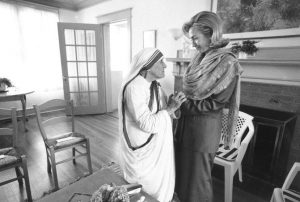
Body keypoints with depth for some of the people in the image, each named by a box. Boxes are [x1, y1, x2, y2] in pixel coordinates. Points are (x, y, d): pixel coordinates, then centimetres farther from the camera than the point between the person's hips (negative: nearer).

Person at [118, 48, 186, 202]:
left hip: (158, 147, 8)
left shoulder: (154, 86, 4)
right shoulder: (134, 88, -23)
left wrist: (173, 104, -12)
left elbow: (161, 111, 6)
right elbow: (147, 124, -27)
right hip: (143, 150, -8)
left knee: (161, 184, 22)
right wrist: (170, 108, -21)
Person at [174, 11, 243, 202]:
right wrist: (181, 101, -3)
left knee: (197, 175, 11)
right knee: (182, 167, 21)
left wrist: (187, 105, -13)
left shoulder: (227, 63, -14)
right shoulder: (200, 57, 7)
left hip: (205, 125, -7)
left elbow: (217, 103, -15)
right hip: (187, 120, 7)